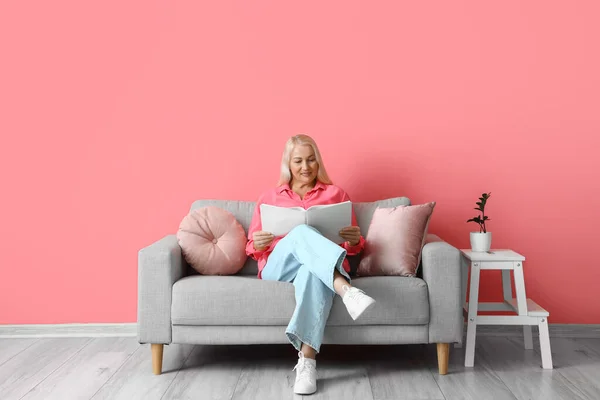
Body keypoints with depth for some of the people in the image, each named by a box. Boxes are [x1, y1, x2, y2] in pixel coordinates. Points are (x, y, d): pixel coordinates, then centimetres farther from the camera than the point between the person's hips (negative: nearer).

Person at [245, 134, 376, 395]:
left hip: (319, 266, 0)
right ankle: (346, 291, -55)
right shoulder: (269, 197, 21)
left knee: (313, 271, -41)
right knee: (302, 232, -35)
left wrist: (355, 240, -8)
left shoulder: (336, 194, 19)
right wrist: (258, 243, -7)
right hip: (277, 267, 0)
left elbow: (353, 247, 17)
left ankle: (307, 362, -48)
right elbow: (252, 248, 18)